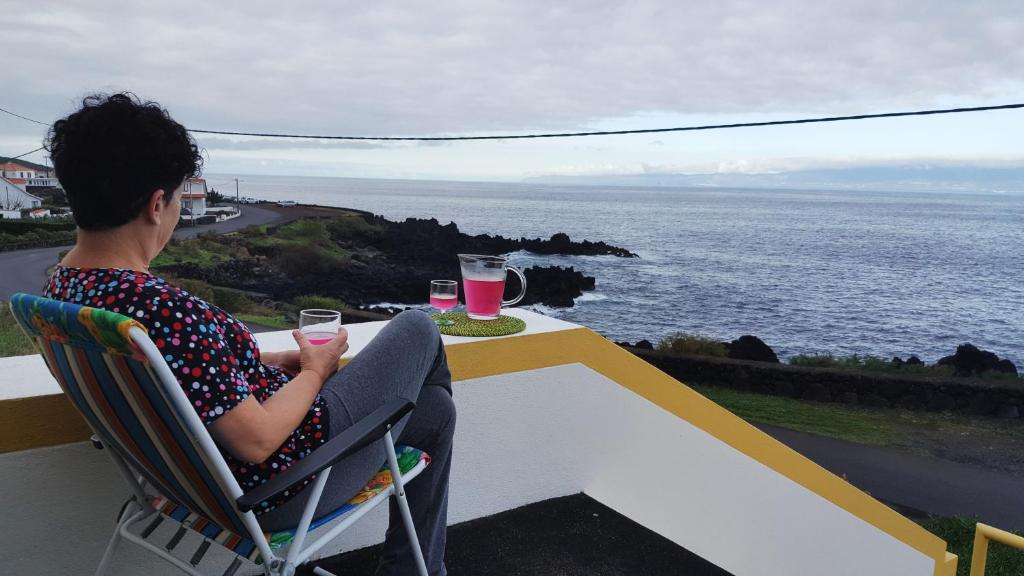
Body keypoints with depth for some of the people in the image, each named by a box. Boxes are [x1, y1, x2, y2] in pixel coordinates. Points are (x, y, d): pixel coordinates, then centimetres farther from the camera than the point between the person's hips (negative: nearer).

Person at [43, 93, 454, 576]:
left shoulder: (61, 284, -2)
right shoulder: (164, 309, -33)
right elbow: (257, 441, -26)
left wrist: (264, 362, 7)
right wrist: (314, 371, -9)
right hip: (281, 488, -9)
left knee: (434, 406, 21)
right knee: (418, 327, 11)